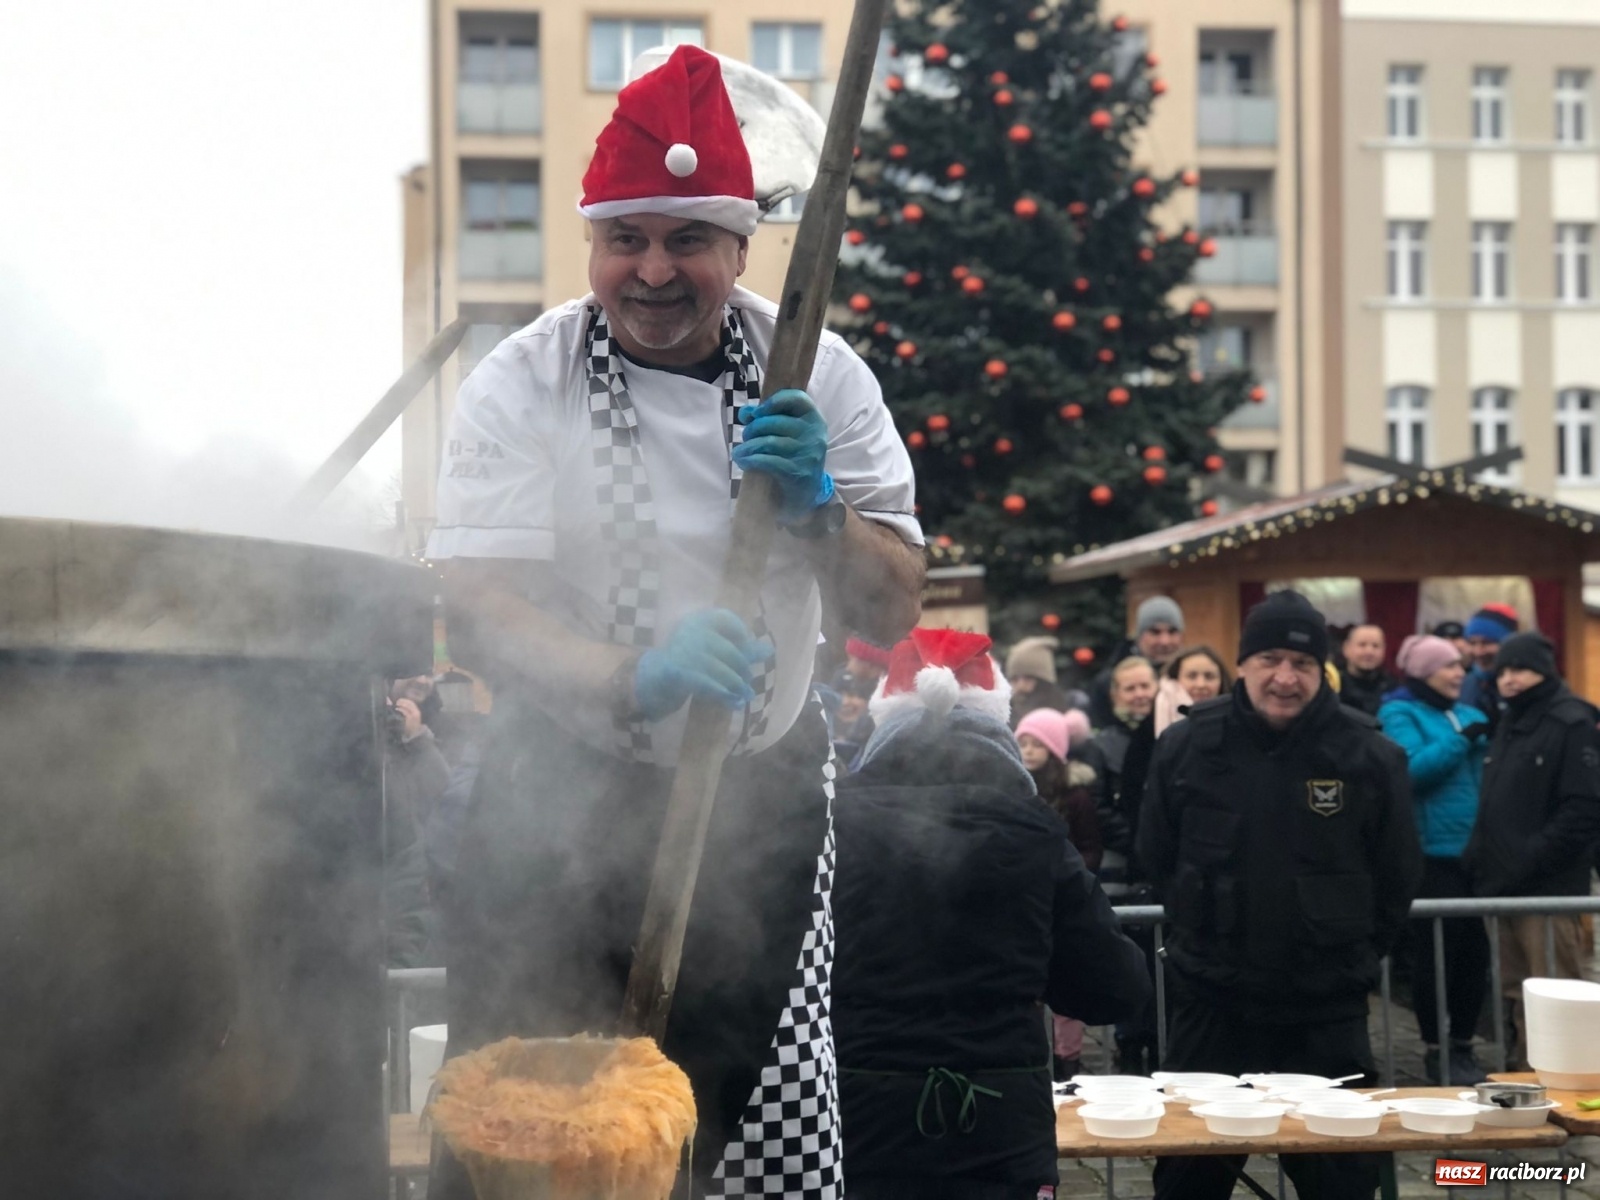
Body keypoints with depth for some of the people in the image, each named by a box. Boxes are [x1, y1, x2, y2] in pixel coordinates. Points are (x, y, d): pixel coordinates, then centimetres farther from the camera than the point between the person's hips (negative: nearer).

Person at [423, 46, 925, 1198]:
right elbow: (480, 614, -19)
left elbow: (895, 610, 0)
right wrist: (635, 679, -38)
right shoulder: (521, 389, -9)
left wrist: (814, 506, -22)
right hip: (567, 799, -2)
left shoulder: (818, 378, -1)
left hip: (764, 799, 2)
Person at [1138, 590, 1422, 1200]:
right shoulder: (1186, 747, -4)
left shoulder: (1369, 755, -7)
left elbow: (1398, 876, 5)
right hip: (1210, 1005, 1)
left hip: (1326, 1012, -1)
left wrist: (1352, 953, 6)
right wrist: (1205, 937, 11)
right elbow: (1157, 858, 10)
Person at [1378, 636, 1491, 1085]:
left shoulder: (1470, 716, 16)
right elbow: (1411, 769, -17)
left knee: (1475, 951, 7)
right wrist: (1459, 741, -19)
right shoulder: (1400, 713, -3)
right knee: (1434, 953, -1)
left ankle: (1463, 1046, 18)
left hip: (1475, 850, 6)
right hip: (1431, 852, -6)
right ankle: (1435, 1051, 9)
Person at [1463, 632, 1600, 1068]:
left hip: (1549, 887, -8)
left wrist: (1528, 860, -18)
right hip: (1506, 887, 8)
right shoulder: (1509, 723, 18)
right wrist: (1480, 853, 8)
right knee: (1515, 992, 12)